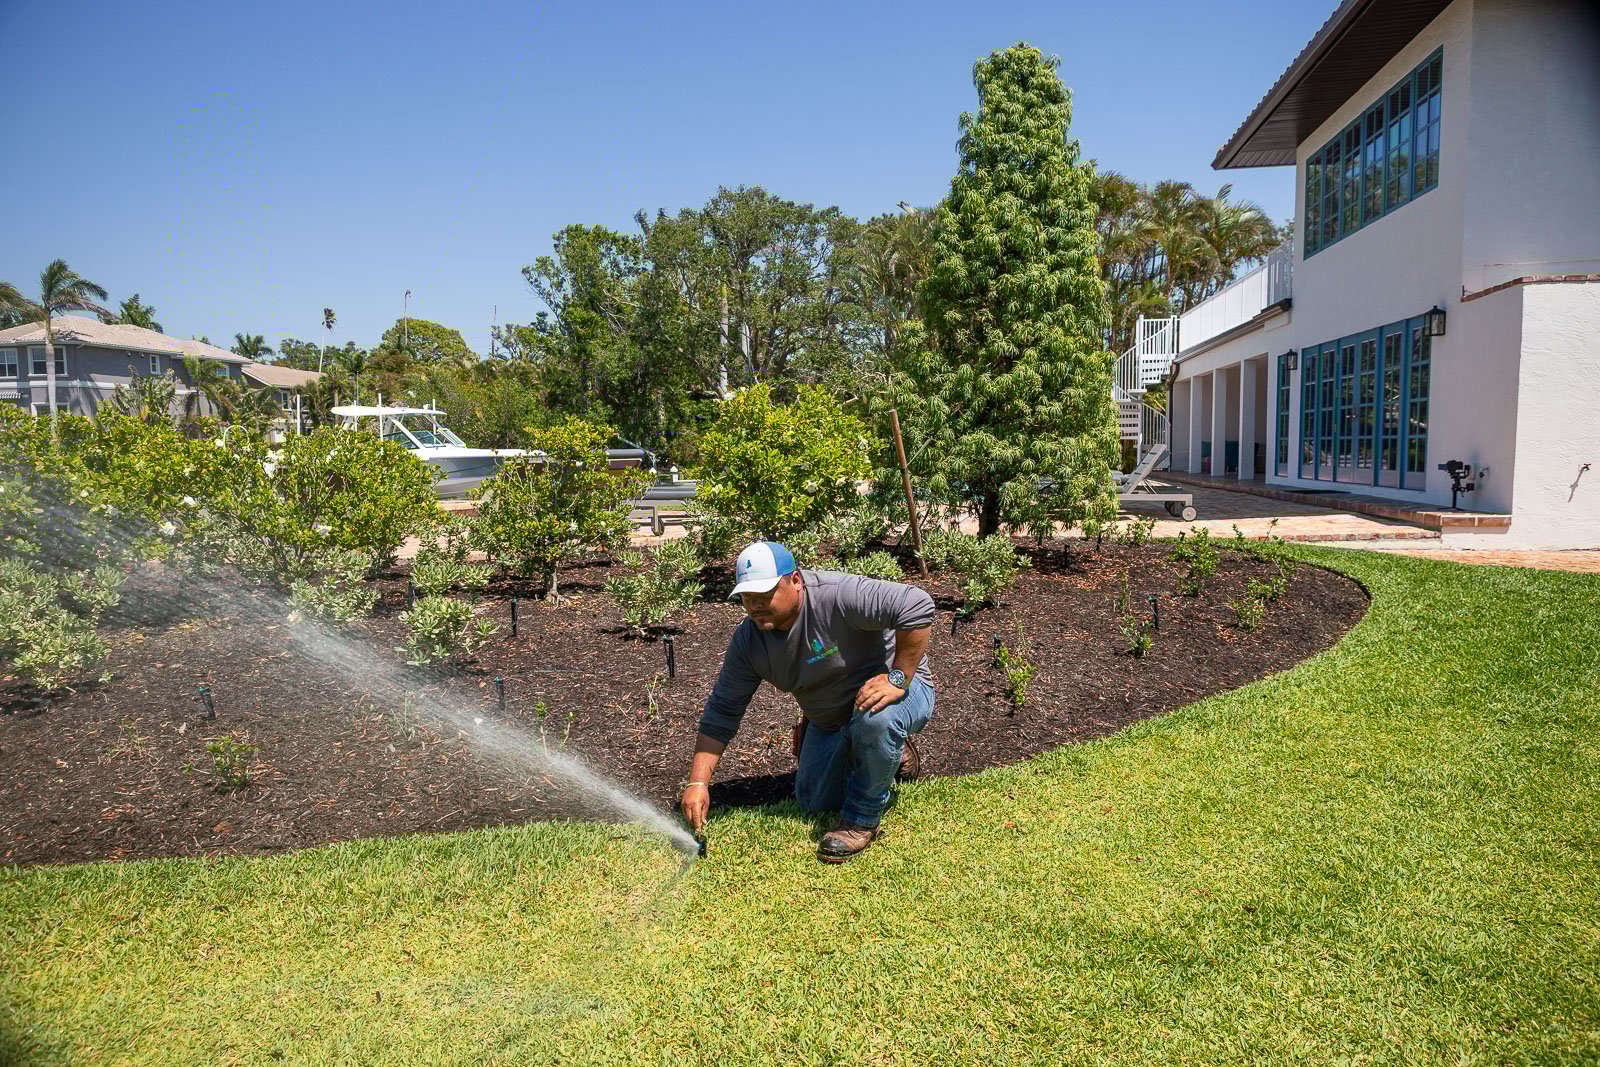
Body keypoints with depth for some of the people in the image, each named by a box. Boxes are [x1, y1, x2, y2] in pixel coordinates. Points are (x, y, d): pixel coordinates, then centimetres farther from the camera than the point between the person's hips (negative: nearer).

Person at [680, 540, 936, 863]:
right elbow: (721, 712, -7)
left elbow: (917, 606, -39)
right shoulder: (747, 641, -12)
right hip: (830, 721, 7)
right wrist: (698, 782, -14)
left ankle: (862, 819, -14)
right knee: (815, 804, 12)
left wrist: (899, 678, -37)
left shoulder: (838, 595, -32)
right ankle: (889, 753, 33)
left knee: (877, 718, -40)